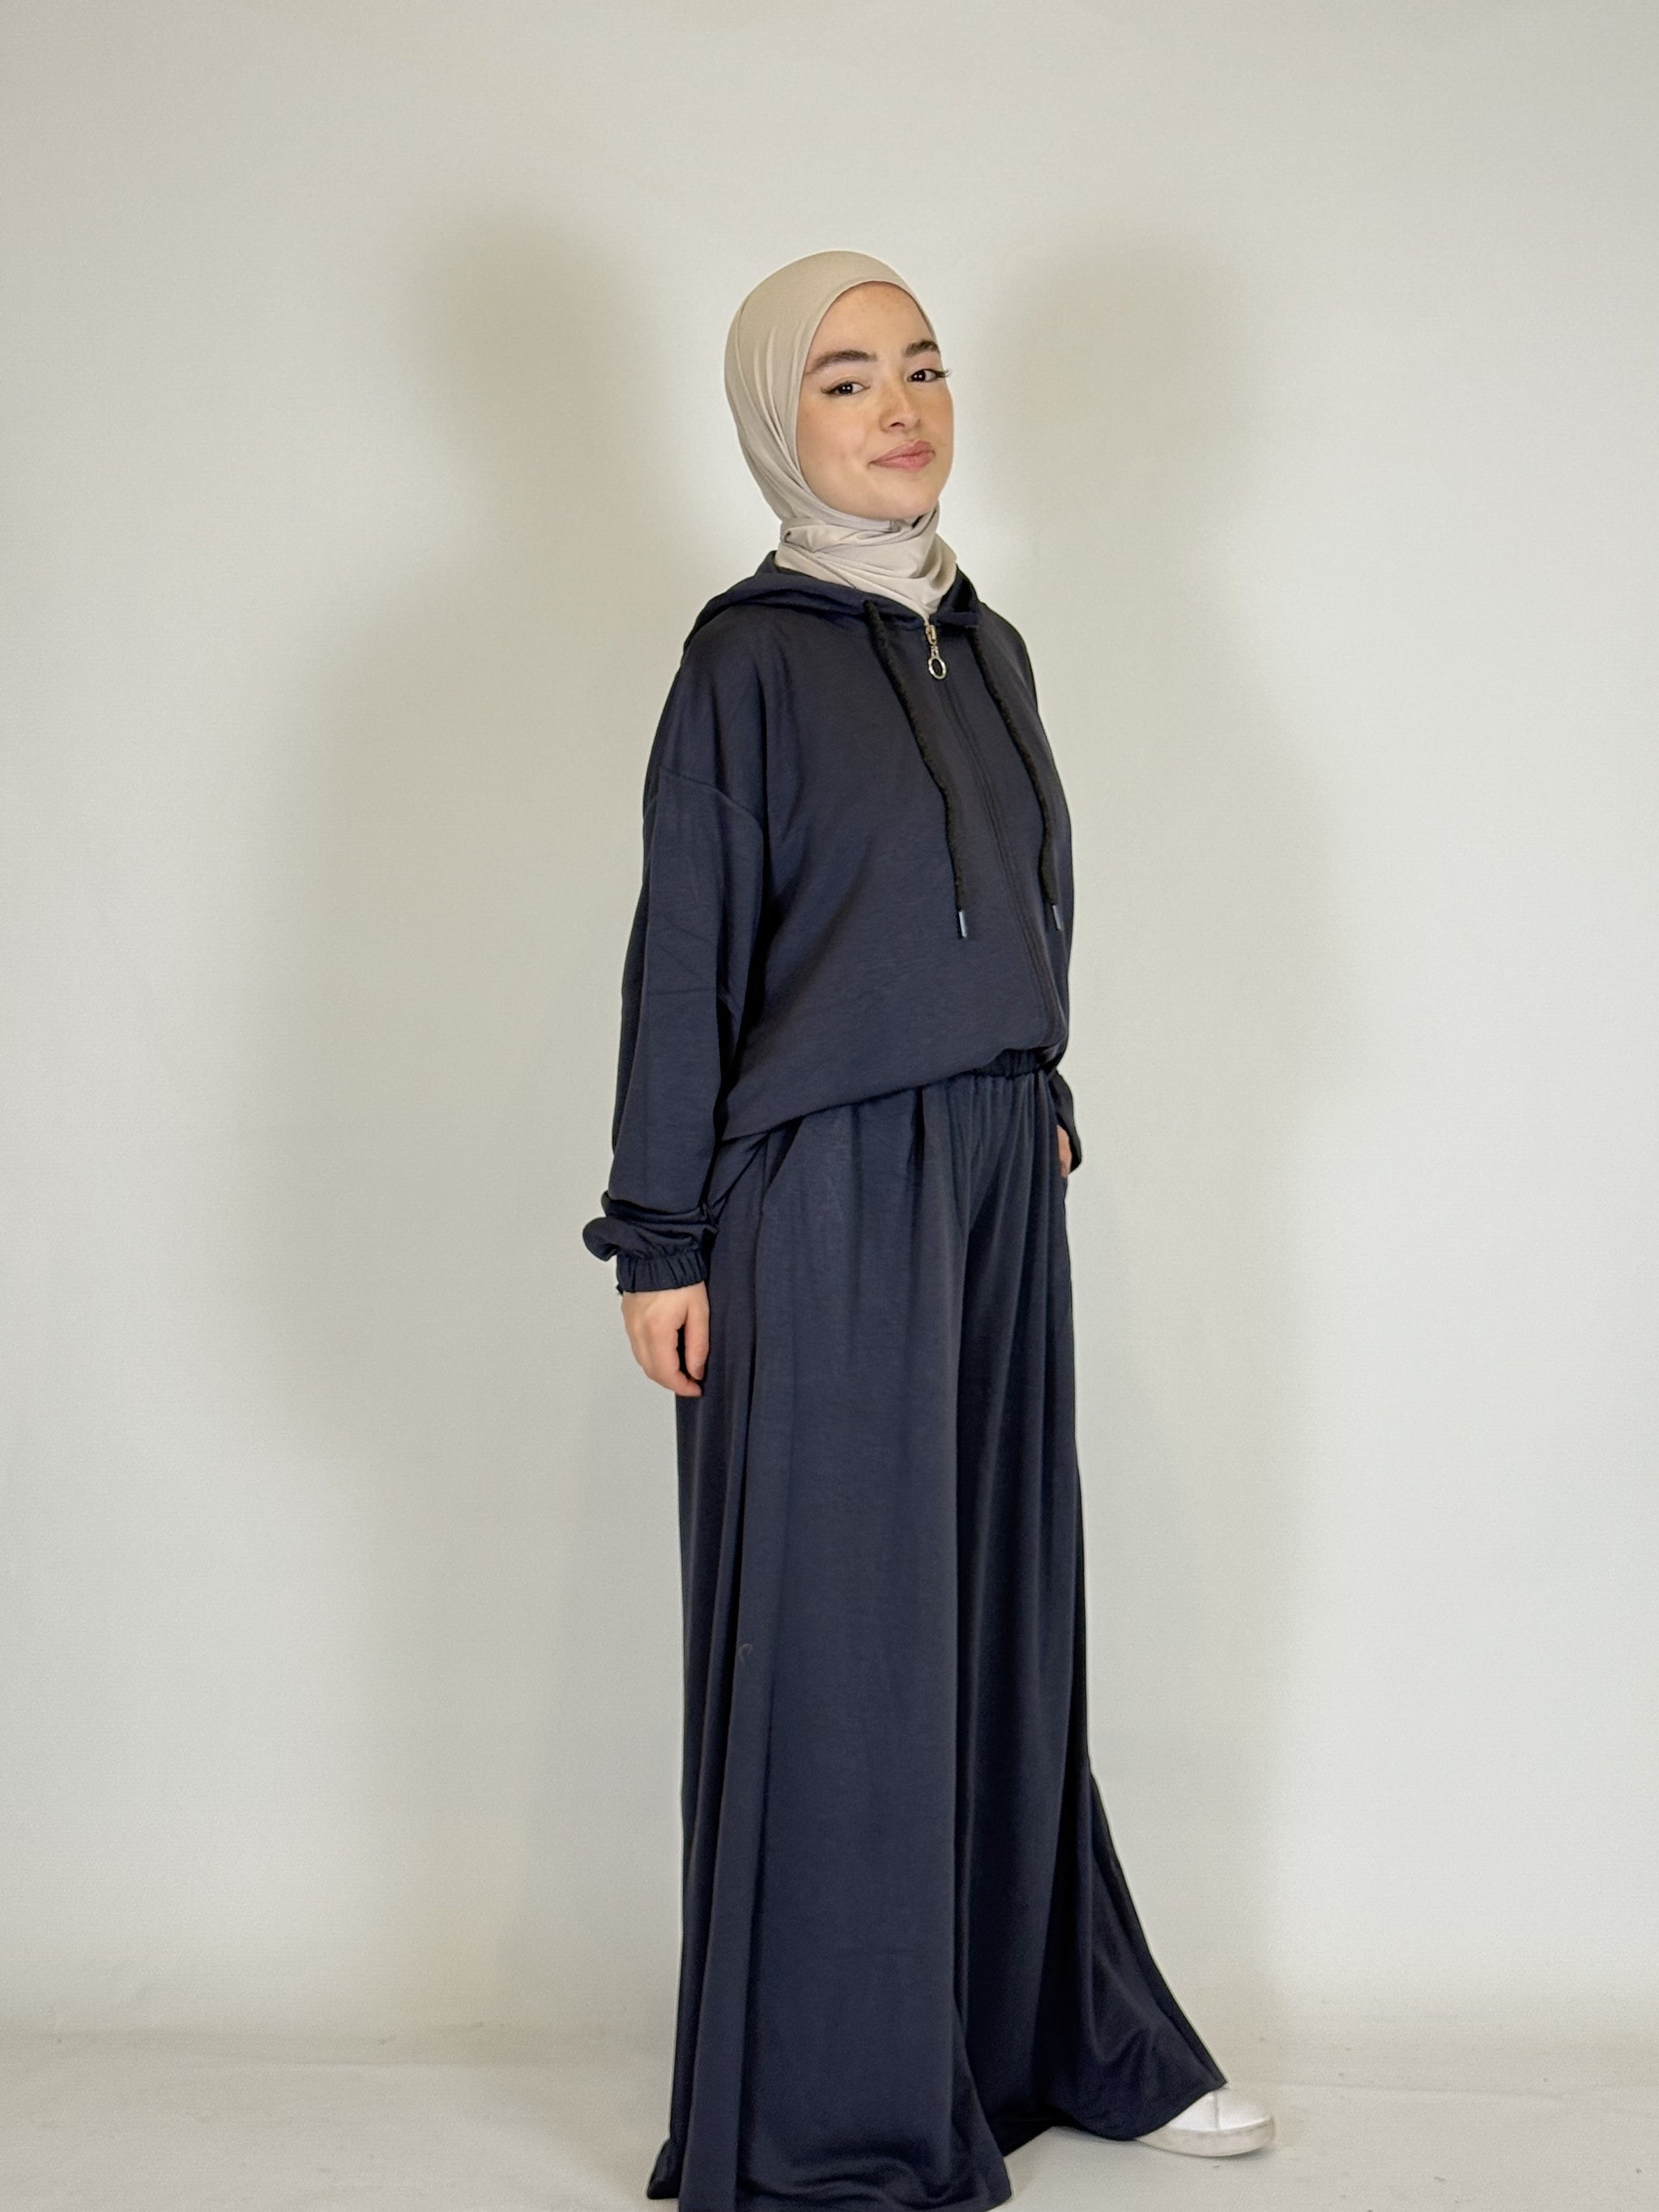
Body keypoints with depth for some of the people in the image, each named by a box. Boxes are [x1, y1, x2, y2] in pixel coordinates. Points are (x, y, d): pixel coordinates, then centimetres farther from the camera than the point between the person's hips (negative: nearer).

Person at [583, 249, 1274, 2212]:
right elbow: (684, 951, -9)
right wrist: (661, 1241, -11)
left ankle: (1045, 2024, 29)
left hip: (996, 1181, 7)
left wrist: (1040, 1119, 16)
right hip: (822, 1200, -6)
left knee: (1005, 1606, 14)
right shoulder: (750, 658, -8)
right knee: (837, 1631, 0)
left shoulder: (987, 648, 12)